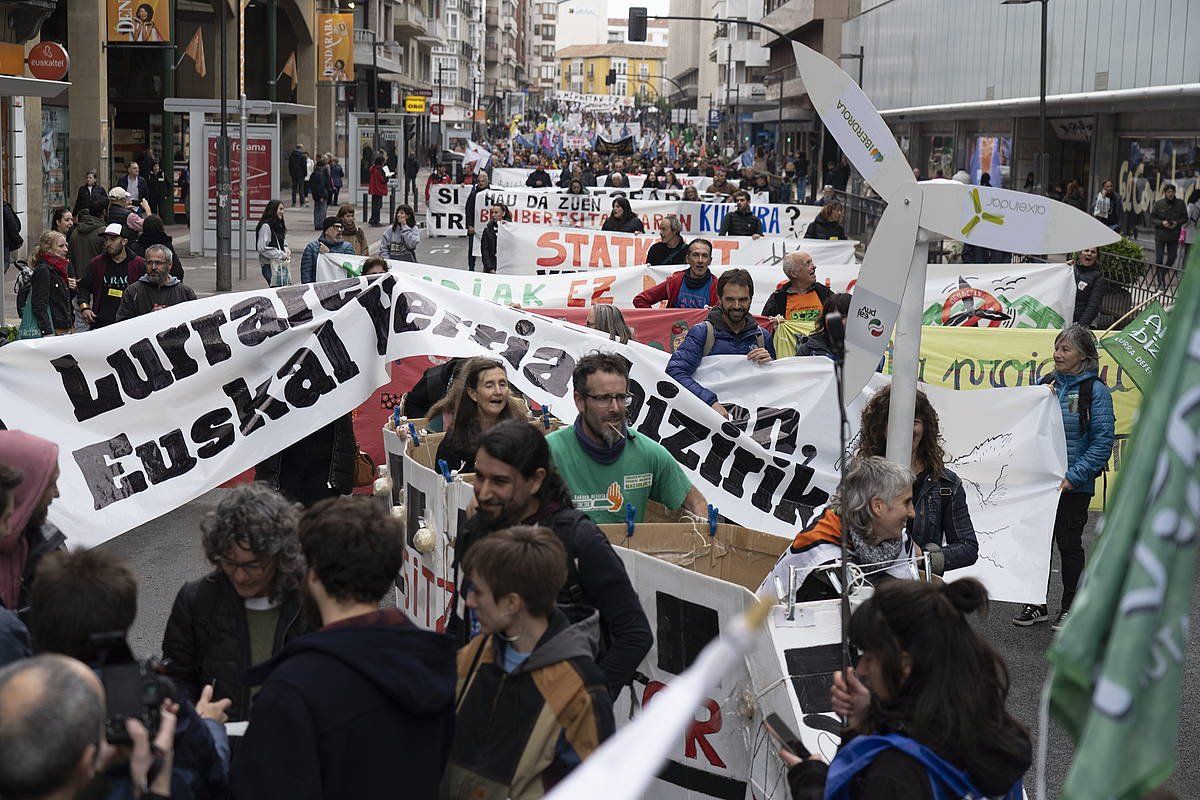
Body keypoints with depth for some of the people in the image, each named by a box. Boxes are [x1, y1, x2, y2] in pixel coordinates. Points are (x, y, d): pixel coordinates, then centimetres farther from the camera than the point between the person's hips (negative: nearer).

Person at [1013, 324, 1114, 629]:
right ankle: (1036, 605, 20)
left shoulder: (1096, 390, -9)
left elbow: (1103, 441, -13)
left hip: (1075, 485, -5)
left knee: (1069, 543, 4)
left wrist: (1073, 476, -17)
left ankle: (1070, 607, 18)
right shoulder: (1047, 383, 7)